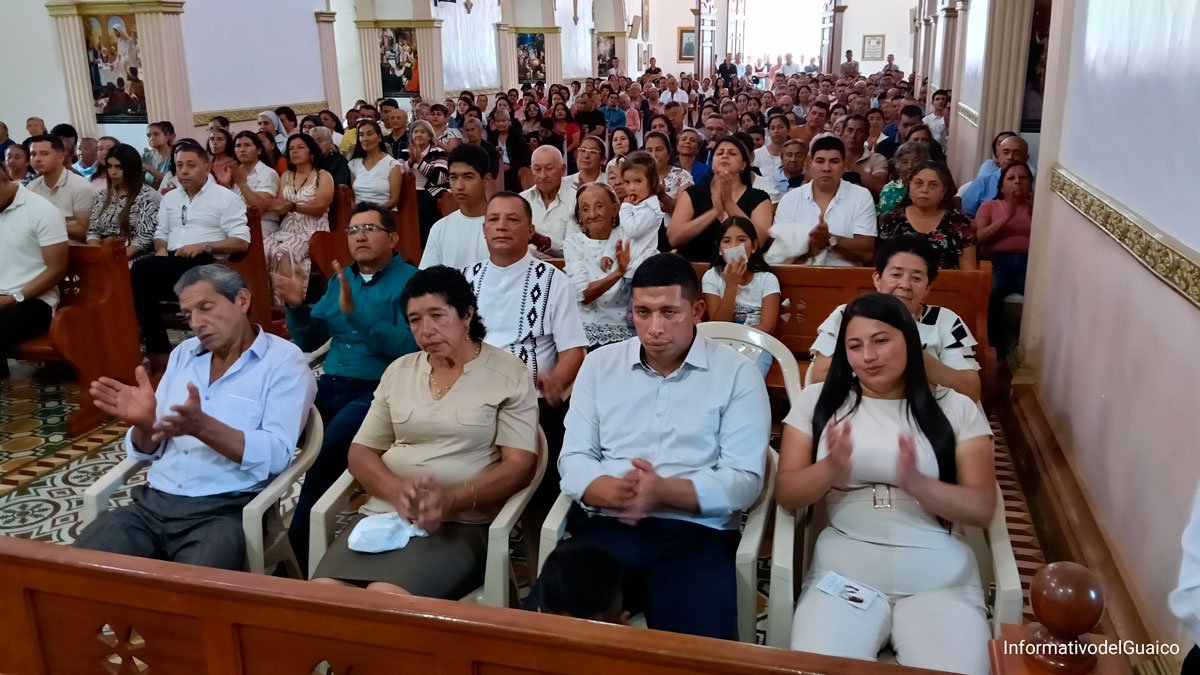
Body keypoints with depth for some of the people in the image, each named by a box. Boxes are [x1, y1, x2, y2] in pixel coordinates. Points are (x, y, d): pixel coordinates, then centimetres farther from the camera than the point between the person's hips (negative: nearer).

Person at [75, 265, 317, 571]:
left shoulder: (284, 362, -3)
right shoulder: (183, 353, 15)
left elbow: (276, 455, -15)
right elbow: (149, 451, 15)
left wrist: (202, 427, -27)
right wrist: (144, 424, -8)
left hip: (225, 510, -6)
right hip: (153, 502, 6)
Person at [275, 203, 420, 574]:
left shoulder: (411, 281, -4)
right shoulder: (340, 278, 17)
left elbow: (408, 347, -18)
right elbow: (309, 342, 19)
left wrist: (353, 311, -25)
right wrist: (297, 307, -1)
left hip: (378, 391, -6)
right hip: (330, 385, 6)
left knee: (329, 446, -30)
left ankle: (299, 548, -13)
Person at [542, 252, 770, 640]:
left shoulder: (738, 374, 3)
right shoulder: (599, 364, 12)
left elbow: (745, 480, -3)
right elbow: (573, 458, 8)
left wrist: (663, 491, -19)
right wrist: (613, 492, -15)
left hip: (696, 534, -2)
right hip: (605, 527, 2)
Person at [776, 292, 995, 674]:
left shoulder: (956, 409, 8)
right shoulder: (818, 401, 9)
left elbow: (982, 509, 1)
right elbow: (786, 495, 5)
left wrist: (916, 484, -19)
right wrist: (832, 468, -17)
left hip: (941, 577, 1)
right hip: (844, 570, 0)